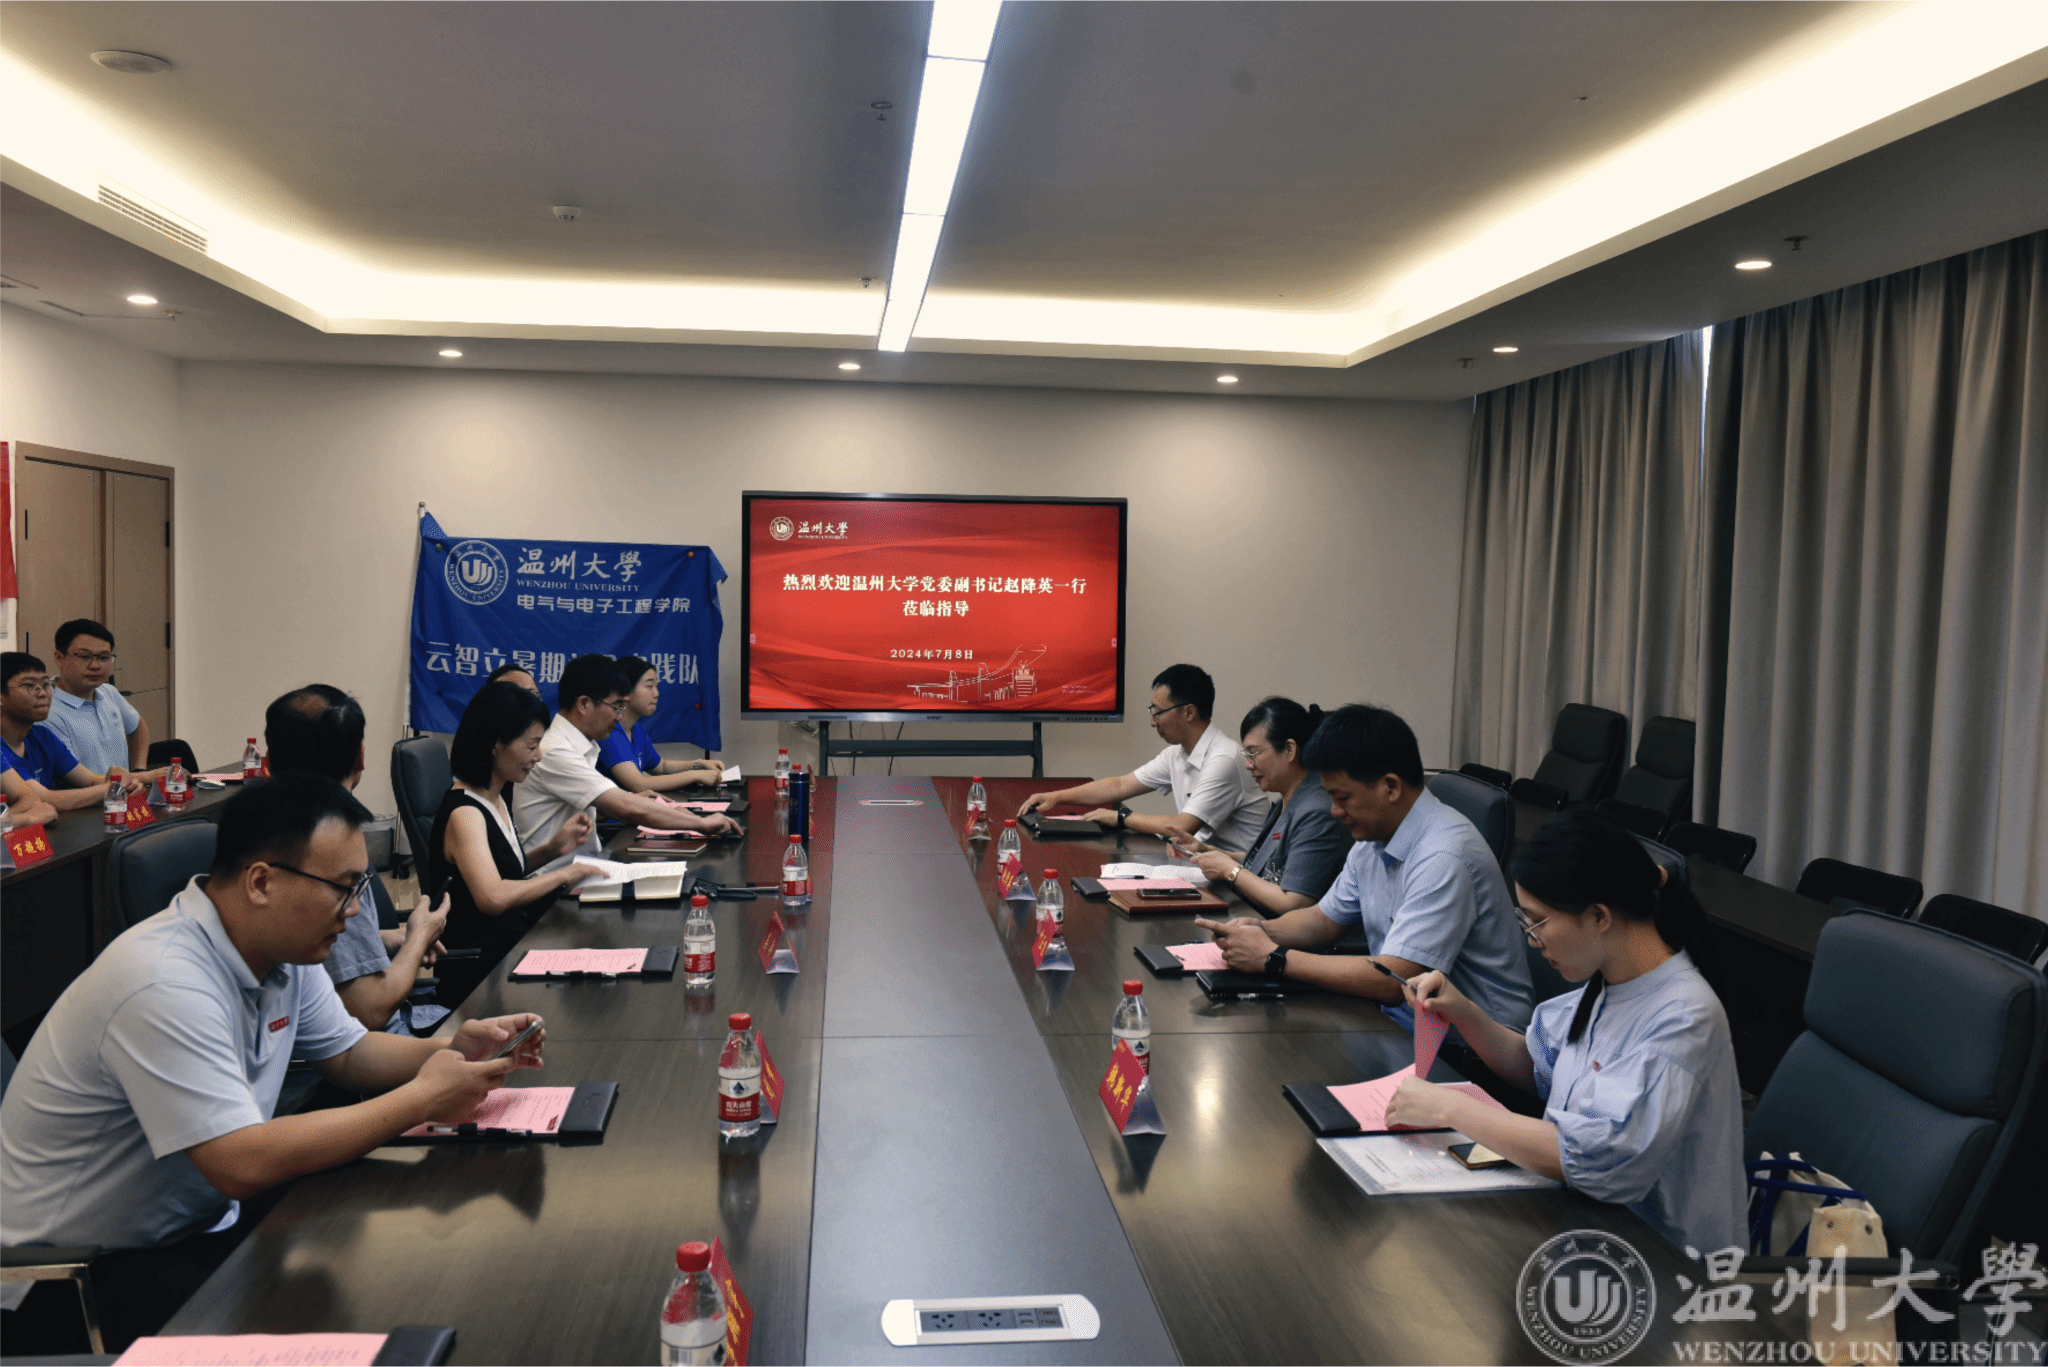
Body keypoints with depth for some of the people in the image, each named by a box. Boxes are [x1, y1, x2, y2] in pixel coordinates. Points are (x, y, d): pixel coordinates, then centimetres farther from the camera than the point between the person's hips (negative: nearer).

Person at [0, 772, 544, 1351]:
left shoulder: (285, 950, -3)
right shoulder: (166, 986, -31)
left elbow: (349, 1052, 11)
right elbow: (244, 1164, -36)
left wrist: (451, 1050, -10)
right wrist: (423, 1098, -29)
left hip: (200, 1224, 8)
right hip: (90, 1272, -8)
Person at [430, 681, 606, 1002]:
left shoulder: (495, 800, 10)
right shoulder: (463, 814, -18)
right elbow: (493, 897, -33)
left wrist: (550, 849, 7)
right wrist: (562, 875, -22)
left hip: (510, 947, 9)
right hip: (479, 974, -9)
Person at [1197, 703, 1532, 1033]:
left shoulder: (1443, 857, -25)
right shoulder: (1372, 840, 5)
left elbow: (1392, 981, -29)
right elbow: (1324, 919, 18)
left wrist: (1273, 958, -23)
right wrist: (1262, 931, -4)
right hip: (1402, 1019, 8)